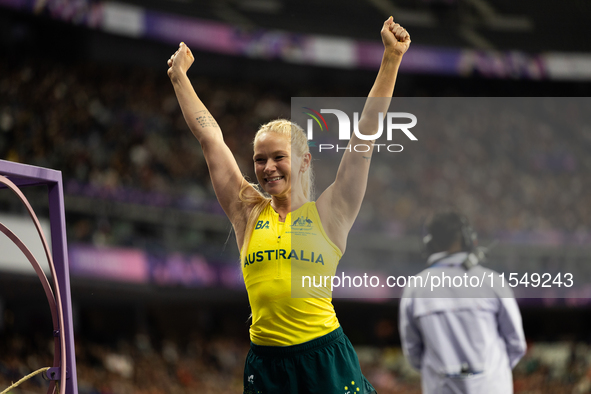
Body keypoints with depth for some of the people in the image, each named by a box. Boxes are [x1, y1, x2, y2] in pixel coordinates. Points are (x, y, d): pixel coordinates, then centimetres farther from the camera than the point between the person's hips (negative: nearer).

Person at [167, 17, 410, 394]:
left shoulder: (328, 214, 4)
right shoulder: (248, 213, 10)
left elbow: (365, 134, 2)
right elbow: (209, 136, 17)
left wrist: (391, 59, 0)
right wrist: (179, 76, 23)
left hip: (326, 359, -3)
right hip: (265, 364, 3)